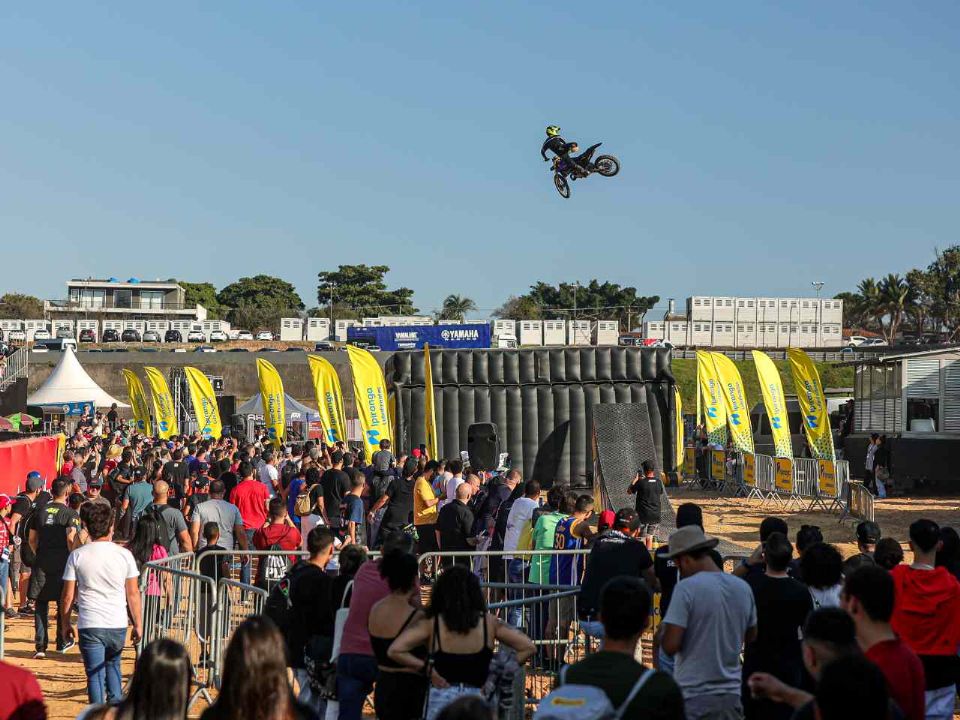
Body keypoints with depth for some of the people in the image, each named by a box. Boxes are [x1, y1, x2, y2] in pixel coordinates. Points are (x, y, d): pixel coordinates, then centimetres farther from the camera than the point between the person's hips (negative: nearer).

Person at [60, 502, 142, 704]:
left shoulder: (77, 556, -4)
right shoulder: (124, 555, -3)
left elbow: (68, 596, -1)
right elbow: (133, 593, 1)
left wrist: (65, 624, 11)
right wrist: (138, 624, 10)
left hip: (89, 625, -2)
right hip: (118, 625, 2)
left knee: (95, 674, 4)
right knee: (112, 665, 24)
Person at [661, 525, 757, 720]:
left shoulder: (686, 588, -14)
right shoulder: (743, 588, 4)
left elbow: (670, 646, -17)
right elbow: (751, 637, 18)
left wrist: (663, 634, 3)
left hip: (693, 696, -5)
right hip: (731, 694, 6)